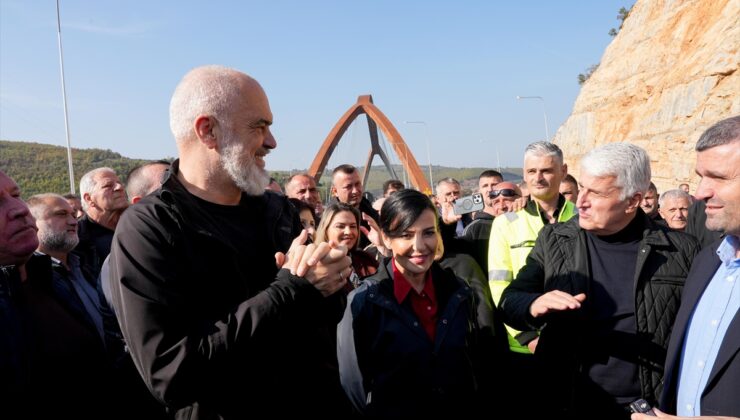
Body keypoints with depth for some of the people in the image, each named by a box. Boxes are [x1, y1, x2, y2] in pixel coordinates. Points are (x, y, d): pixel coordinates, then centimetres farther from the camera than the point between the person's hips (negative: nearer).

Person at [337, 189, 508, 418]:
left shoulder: (461, 291, 2)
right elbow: (354, 384, -5)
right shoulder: (364, 300, -9)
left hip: (467, 413, 3)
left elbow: (488, 364, 8)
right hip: (394, 412, -2)